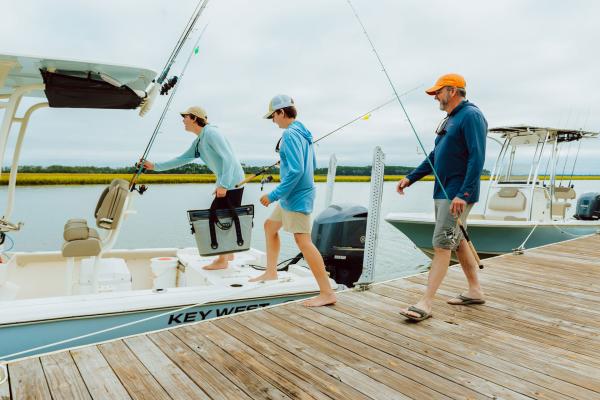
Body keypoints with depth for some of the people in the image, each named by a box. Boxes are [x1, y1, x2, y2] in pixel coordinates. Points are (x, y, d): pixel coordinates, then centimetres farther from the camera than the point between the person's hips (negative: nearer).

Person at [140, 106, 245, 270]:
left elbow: (228, 158, -21)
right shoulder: (198, 141, 15)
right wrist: (155, 166, 18)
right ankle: (228, 254, 27)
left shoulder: (211, 133, -14)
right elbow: (182, 159, 20)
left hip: (232, 182, -9)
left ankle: (223, 260, 4)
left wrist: (223, 185, -25)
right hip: (225, 183, 10)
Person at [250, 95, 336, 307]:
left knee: (303, 241, -12)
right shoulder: (303, 133, 12)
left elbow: (296, 171, -25)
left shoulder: (290, 134, -16)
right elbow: (313, 165, 20)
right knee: (270, 226, 22)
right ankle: (271, 272, 34)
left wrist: (273, 195, -20)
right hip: (293, 196, 11)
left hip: (295, 196, -11)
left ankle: (327, 293, -10)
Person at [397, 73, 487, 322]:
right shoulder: (450, 120, 18)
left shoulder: (471, 116, -12)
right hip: (443, 192, 10)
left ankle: (425, 304, -9)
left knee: (442, 245, -11)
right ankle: (475, 291, 28)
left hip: (457, 195, -10)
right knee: (457, 240, 15)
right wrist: (410, 178, 17)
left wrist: (463, 194, -28)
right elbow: (435, 157, 23)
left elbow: (477, 158, -21)